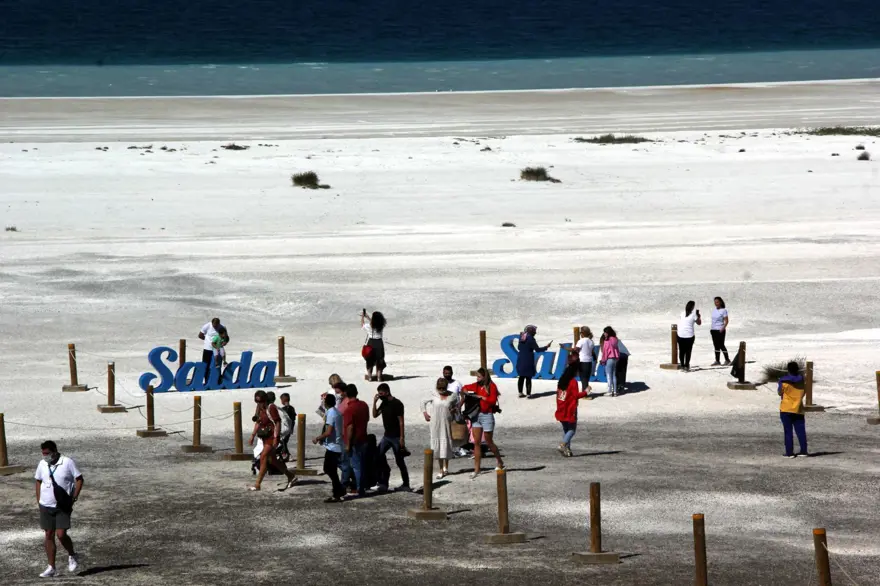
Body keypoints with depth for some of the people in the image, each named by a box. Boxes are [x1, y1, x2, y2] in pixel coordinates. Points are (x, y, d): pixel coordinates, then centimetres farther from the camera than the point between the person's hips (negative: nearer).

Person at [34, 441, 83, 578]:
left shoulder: (67, 463, -10)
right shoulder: (42, 464, 3)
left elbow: (79, 479, -5)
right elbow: (38, 481, 16)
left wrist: (74, 498, -11)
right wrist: (38, 500, 9)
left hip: (63, 507, -4)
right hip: (45, 506, 4)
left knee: (61, 534, -13)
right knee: (48, 536, 4)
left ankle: (72, 556, 15)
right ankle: (51, 568, 10)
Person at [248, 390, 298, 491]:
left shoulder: (271, 408, -15)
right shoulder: (260, 409, 10)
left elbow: (277, 423, -17)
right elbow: (258, 423, 19)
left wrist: (275, 438, -22)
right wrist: (253, 435, 14)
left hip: (272, 437, -10)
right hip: (265, 437, 10)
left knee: (263, 458, -14)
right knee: (272, 460, 16)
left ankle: (257, 484, -13)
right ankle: (291, 476, 31)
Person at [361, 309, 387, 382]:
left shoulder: (369, 326, -15)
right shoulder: (381, 326, -6)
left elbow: (362, 325, 7)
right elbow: (374, 322, 15)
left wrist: (362, 317, 21)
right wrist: (367, 317, 22)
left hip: (371, 344, -2)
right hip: (379, 343, 2)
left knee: (370, 360, 11)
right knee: (379, 361, 11)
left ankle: (369, 376, 11)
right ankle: (379, 376, 11)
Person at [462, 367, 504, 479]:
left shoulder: (491, 386, -8)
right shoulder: (476, 385, 8)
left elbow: (493, 400, -18)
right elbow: (464, 388, 22)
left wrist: (480, 397, -17)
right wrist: (465, 392, 0)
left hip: (487, 415, -5)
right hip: (476, 415, 6)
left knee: (489, 442, 6)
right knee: (476, 442, 2)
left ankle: (500, 463, 28)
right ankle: (476, 470, 4)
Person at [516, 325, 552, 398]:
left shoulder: (521, 338, 6)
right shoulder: (531, 339, -15)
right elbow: (537, 349, -14)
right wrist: (546, 347, -4)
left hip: (520, 360, 7)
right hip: (528, 361, -7)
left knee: (521, 377, 14)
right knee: (528, 378, -2)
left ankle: (520, 393, 17)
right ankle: (528, 394, -1)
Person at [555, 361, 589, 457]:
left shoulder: (561, 380, 8)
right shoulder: (573, 382, -14)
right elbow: (576, 395, -15)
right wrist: (586, 391, -3)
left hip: (561, 410, 7)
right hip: (570, 410, -7)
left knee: (565, 429, 14)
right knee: (572, 429, 1)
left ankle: (567, 448, 10)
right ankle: (563, 445, -17)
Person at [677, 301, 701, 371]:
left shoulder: (682, 314, 5)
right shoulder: (693, 314, -4)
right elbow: (699, 323, 4)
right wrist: (698, 315, 16)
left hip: (680, 335, 3)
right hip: (689, 335, -3)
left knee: (681, 351, 10)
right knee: (688, 351, 2)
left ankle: (682, 365, 12)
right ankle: (686, 366, -2)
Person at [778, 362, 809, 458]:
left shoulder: (784, 381, -9)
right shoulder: (801, 380, 4)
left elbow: (780, 392, 3)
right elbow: (803, 393, 13)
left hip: (786, 409, -3)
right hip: (798, 410, 3)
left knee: (788, 432, -1)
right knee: (801, 431, 7)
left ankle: (789, 452, -3)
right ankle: (803, 451, 6)